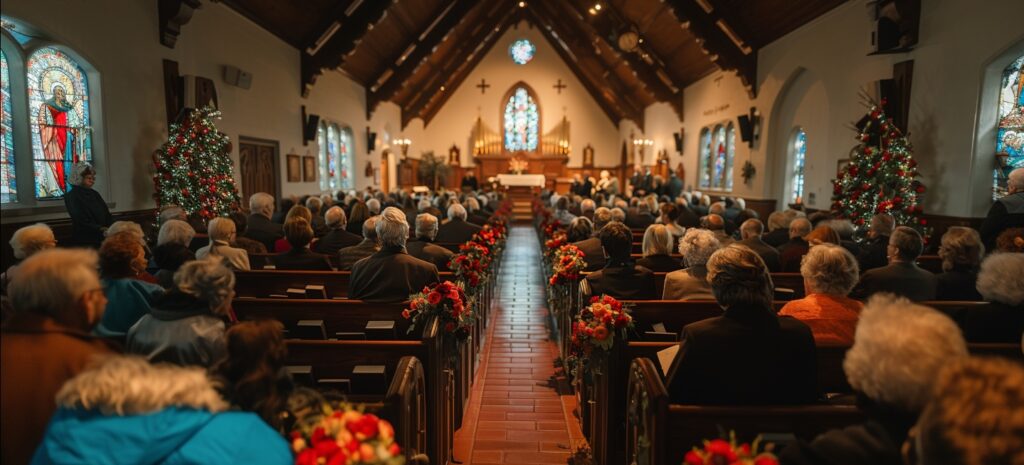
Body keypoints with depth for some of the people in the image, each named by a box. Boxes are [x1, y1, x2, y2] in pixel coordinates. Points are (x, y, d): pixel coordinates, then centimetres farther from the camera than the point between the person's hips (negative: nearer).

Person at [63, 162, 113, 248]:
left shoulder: (94, 194, 12)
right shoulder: (71, 196, -5)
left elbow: (106, 214, 8)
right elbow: (80, 220, -14)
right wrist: (100, 228, -23)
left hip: (101, 237, 5)